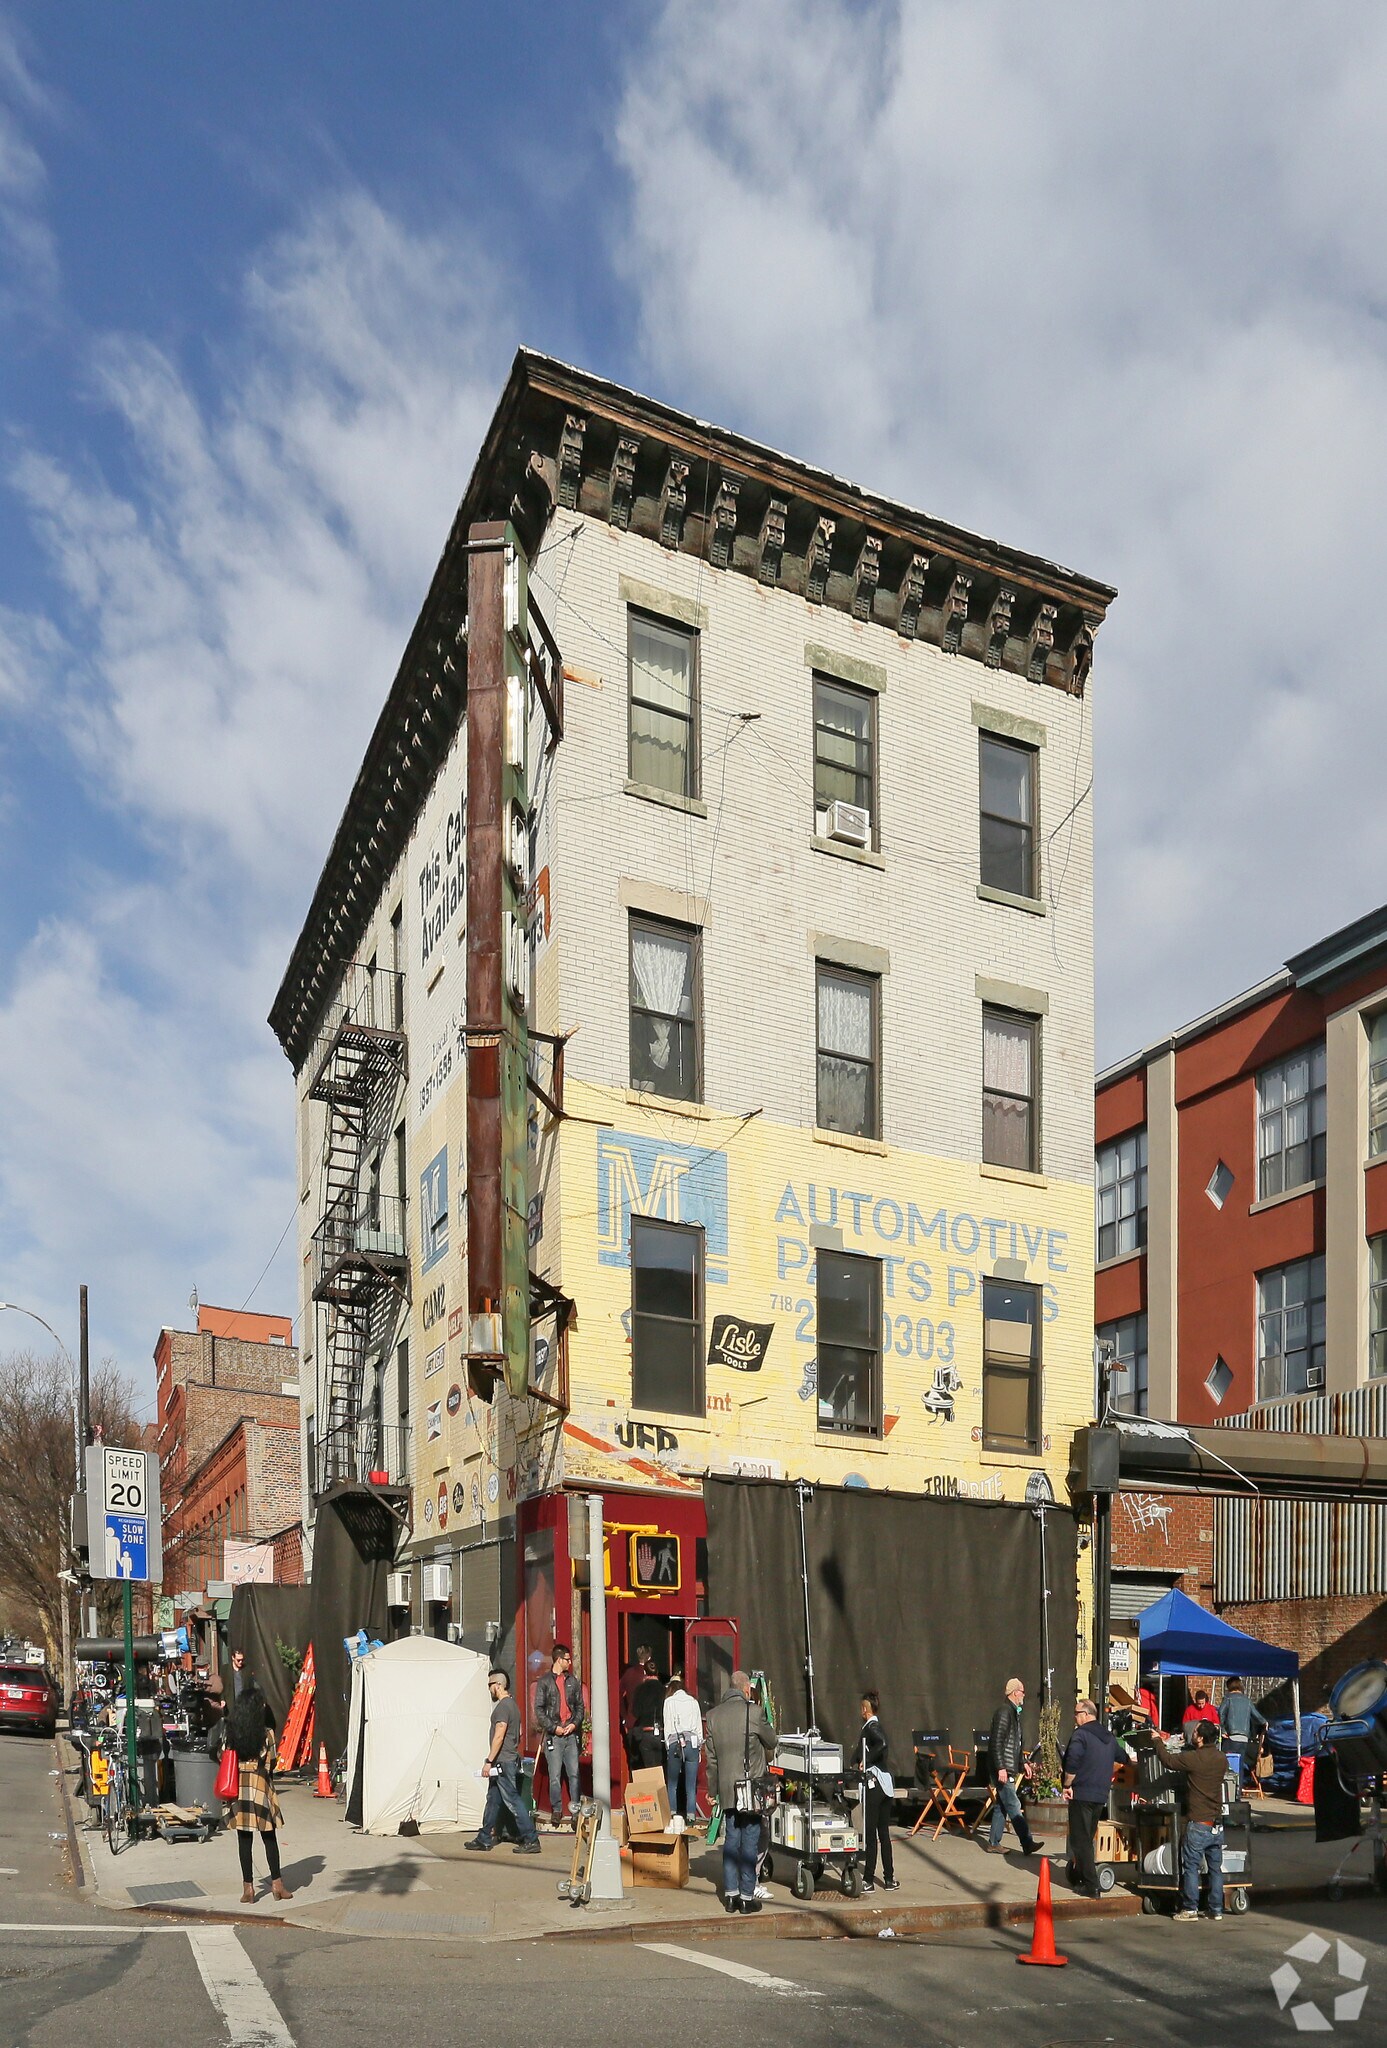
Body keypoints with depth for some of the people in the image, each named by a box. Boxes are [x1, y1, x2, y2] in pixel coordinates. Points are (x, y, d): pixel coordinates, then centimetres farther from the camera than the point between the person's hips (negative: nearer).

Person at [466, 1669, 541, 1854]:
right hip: (511, 1759, 10)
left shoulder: (503, 1706, -16)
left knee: (512, 1800, -8)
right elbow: (518, 1734, 22)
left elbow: (499, 1736, -22)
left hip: (503, 1762, -10)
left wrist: (489, 1761, -20)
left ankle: (531, 1840, -9)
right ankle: (484, 1839, 24)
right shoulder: (512, 1705, 15)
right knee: (493, 1800, 16)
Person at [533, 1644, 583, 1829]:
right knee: (555, 1776, -2)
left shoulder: (573, 1681, 13)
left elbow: (580, 1706, 15)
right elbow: (539, 1709, -2)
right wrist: (553, 1727, -10)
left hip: (571, 1734, 3)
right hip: (553, 1735, -3)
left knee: (574, 1774, 0)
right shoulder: (544, 1682, 1)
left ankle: (575, 1810, 4)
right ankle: (556, 1810, 9)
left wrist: (575, 1723, -2)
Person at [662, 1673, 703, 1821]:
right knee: (691, 1784, 4)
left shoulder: (669, 1701, 4)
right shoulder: (693, 1701, 10)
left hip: (675, 1743, -2)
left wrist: (668, 1746, 8)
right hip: (692, 1742, 2)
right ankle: (691, 1814, -1)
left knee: (672, 1783, 8)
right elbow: (699, 1726, 11)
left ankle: (672, 1813, 2)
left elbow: (667, 1726, 2)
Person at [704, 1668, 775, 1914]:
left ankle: (730, 1895, 15)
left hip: (726, 1788, 5)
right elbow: (771, 1742, 4)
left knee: (731, 1839, 13)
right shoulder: (753, 1713, -11)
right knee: (750, 1841, 2)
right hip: (750, 1785, -5)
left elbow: (711, 1757, 8)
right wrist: (765, 1758, 27)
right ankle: (747, 1897, 5)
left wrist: (713, 1788, 16)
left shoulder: (714, 1716, 4)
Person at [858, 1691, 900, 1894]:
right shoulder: (878, 1726, 13)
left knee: (871, 1833, -2)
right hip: (886, 1783, 8)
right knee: (884, 1832, 13)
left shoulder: (870, 1727, -12)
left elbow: (882, 1743, -30)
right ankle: (889, 1879, 16)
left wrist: (866, 1762, -22)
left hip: (873, 1783, -8)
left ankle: (869, 1880, 2)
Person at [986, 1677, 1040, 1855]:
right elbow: (997, 1742, -21)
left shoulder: (1014, 1712, 17)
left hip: (1009, 1768, 10)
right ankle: (1027, 1844, -8)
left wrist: (1023, 1762, 23)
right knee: (1013, 1806, -8)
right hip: (1002, 1768, -10)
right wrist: (1001, 1768, -23)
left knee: (1002, 1806, 12)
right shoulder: (1004, 1712, -15)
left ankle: (994, 1843, 17)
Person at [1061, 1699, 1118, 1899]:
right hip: (1101, 1795, 8)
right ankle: (1078, 1876, 28)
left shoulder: (1081, 1734, -12)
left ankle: (1091, 1886, -5)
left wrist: (1068, 1785, -12)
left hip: (1081, 1794, -8)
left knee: (1080, 1840, -2)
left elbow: (1072, 1763, -23)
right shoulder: (1110, 1737, 12)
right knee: (1087, 1839, 20)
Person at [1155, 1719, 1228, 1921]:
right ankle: (1216, 1910, 16)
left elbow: (1168, 1760, -4)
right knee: (1216, 1868, 12)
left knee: (1191, 1867, 3)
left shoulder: (1193, 1758, -17)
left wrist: (1158, 1741, 13)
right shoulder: (1220, 1758, 1)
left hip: (1198, 1824, -6)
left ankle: (1190, 1909, 5)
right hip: (1217, 1824, 6)